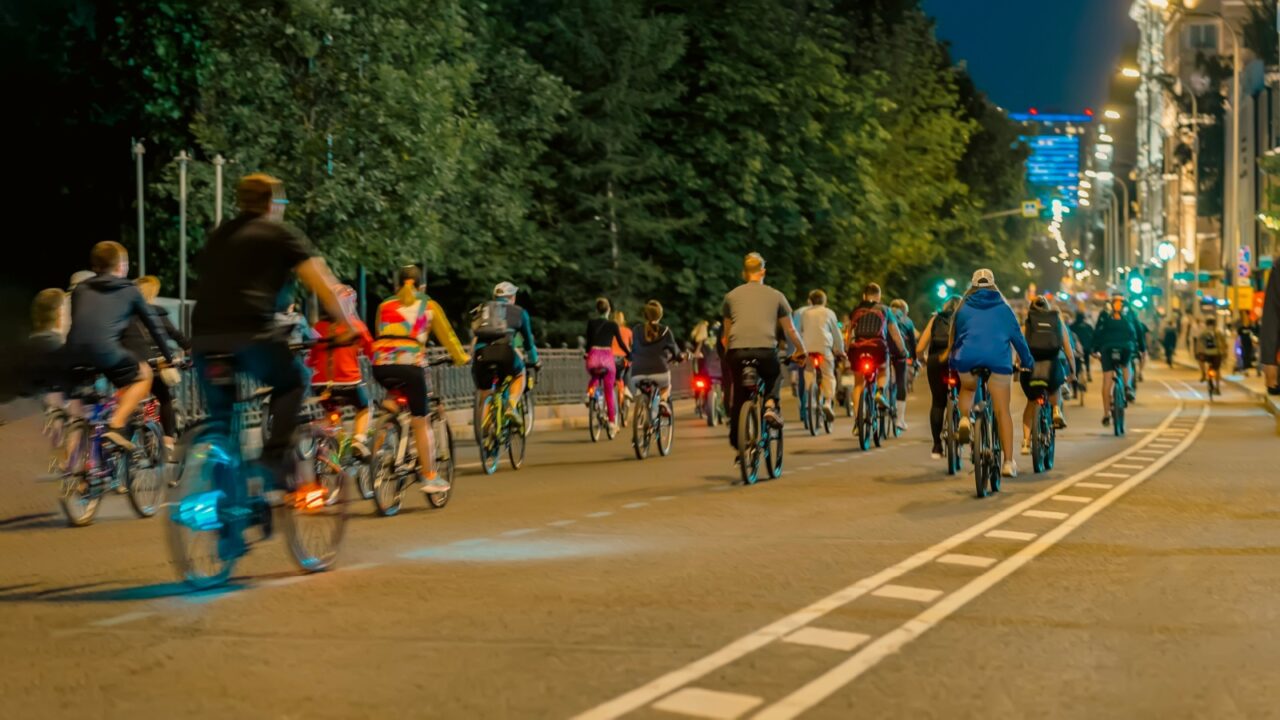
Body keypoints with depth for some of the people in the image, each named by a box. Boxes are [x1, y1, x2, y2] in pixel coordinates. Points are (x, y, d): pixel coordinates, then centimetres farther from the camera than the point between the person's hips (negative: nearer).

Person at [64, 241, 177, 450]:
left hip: (74, 352, 5)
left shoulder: (81, 289, 24)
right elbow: (154, 325, 23)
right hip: (105, 350, -5)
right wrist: (170, 358, 33)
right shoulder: (130, 290, 17)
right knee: (143, 374, 18)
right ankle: (117, 425, 0)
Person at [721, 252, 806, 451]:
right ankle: (771, 405, 4)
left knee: (738, 398, 13)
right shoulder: (776, 296, 15)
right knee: (774, 375, 30)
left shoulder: (731, 296, 17)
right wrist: (801, 350, 33)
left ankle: (737, 443, 12)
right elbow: (790, 330, 18)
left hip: (737, 352, 1)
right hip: (765, 351, -1)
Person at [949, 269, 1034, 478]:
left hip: (968, 358, 1)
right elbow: (1017, 336, 18)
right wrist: (1028, 361, 29)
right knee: (1002, 411, 3)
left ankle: (964, 419, 1)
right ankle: (1009, 462, -3)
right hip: (998, 359, -1)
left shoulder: (963, 308, 20)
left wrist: (952, 364, 34)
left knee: (967, 388, 32)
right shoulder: (1003, 308, 19)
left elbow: (955, 338, 24)